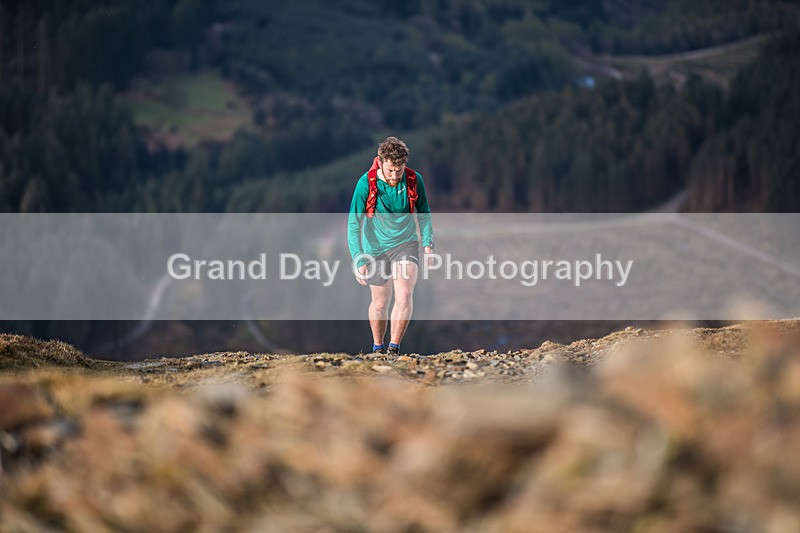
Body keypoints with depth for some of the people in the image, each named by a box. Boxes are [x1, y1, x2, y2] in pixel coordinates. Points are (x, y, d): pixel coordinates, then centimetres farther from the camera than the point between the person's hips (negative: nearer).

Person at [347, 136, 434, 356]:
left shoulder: (414, 181, -12)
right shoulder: (366, 184, -20)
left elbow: (424, 213, 7)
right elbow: (354, 224, -17)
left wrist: (428, 244, 2)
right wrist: (358, 261, -23)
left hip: (406, 246, 1)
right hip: (376, 249, 0)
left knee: (404, 296, -20)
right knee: (380, 303, 10)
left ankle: (394, 347, -12)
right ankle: (378, 347, 33)